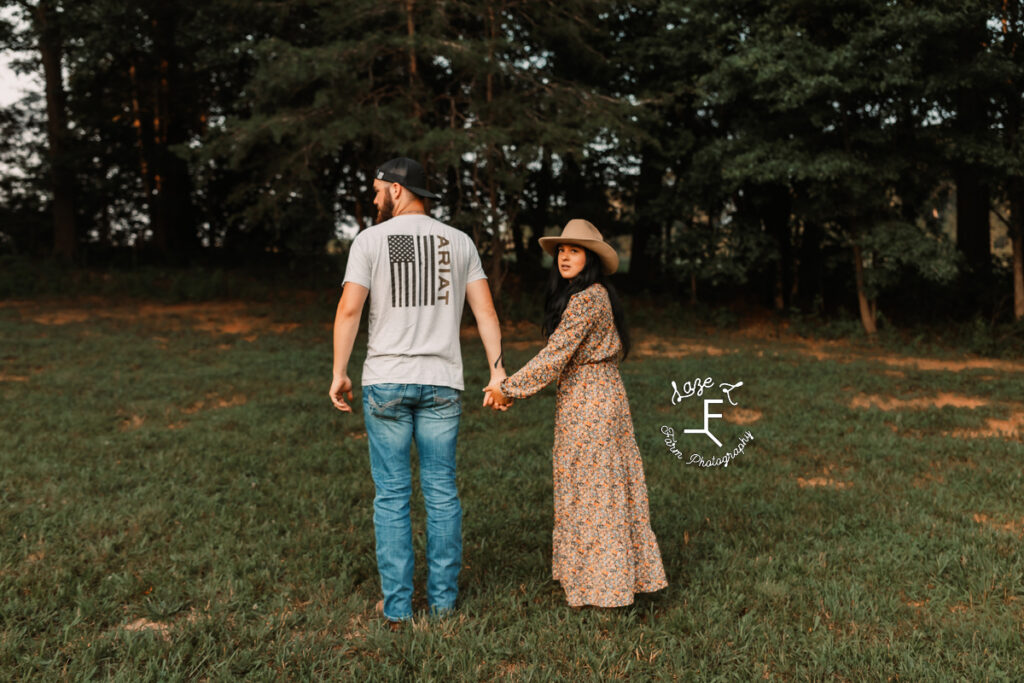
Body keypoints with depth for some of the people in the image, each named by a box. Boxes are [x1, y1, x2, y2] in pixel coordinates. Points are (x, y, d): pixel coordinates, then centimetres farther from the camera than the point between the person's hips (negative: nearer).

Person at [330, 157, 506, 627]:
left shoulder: (371, 240, -1)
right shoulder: (459, 242, 8)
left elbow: (349, 310, -8)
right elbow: (485, 311, 3)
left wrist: (339, 373, -2)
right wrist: (497, 370, 3)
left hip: (386, 381, -2)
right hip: (442, 383, 2)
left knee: (392, 495, 4)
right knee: (442, 491, 10)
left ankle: (397, 605, 9)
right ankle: (443, 597, 16)